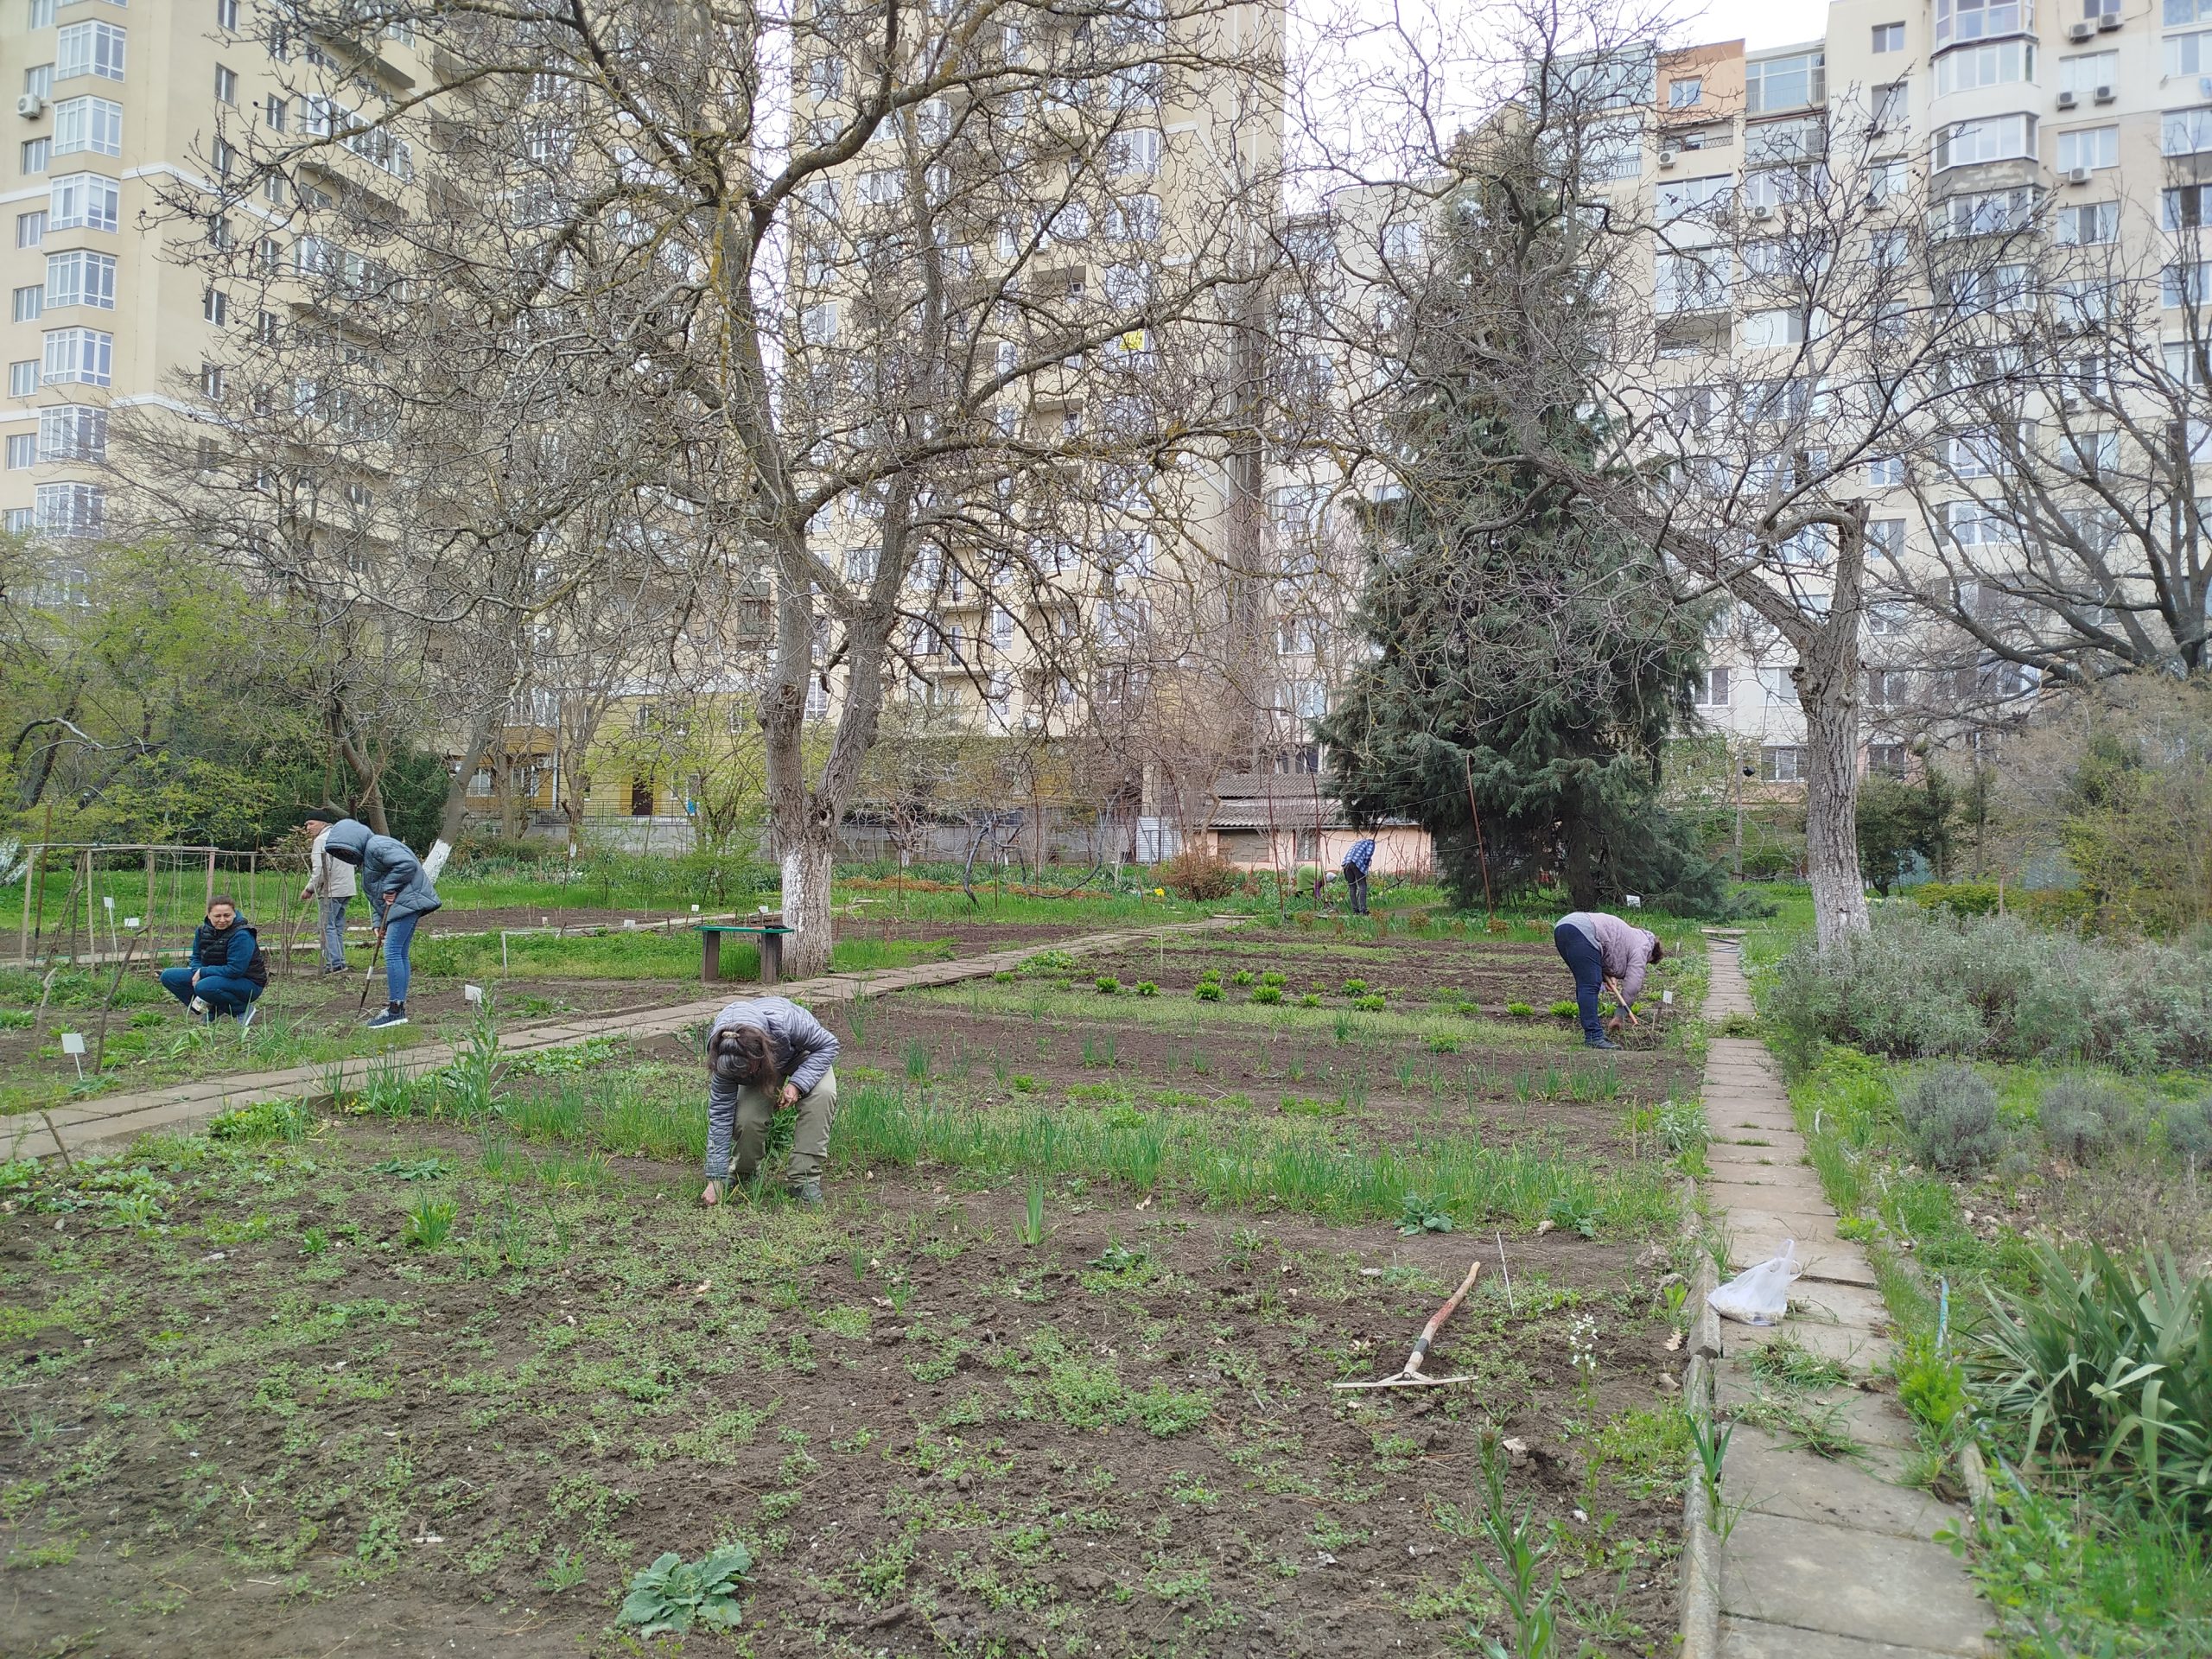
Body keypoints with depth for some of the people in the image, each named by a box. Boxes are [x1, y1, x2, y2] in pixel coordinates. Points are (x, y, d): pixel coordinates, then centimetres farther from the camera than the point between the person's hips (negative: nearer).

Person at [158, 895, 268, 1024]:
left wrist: (202, 972, -19)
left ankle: (243, 1009, -9)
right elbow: (196, 958, 9)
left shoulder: (242, 936, -24)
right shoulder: (202, 931, 0)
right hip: (215, 977, 8)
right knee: (168, 976, 0)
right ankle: (211, 1011, 6)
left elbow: (235, 970, -27)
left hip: (248, 983, -8)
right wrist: (197, 972, -14)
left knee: (205, 986, -35)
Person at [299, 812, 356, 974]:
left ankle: (334, 963, -9)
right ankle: (340, 961, 14)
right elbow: (352, 863, 22)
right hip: (347, 889, 8)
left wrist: (309, 889, -7)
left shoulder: (321, 840, -10)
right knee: (338, 927, 14)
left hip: (330, 890, -8)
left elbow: (319, 870, -18)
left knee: (328, 927, -5)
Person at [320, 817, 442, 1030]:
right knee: (400, 954, 10)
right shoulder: (365, 857, 22)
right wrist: (379, 924, 11)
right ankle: (399, 1009, 14)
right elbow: (375, 895, 22)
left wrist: (390, 888, -15)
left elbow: (407, 864, -26)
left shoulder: (376, 846, -12)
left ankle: (395, 1010, -10)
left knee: (392, 953, -12)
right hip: (399, 906, 11)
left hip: (406, 901, -11)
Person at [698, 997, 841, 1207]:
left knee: (823, 1093, -33)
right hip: (765, 1069, 2)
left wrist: (797, 1084, -38)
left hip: (803, 1053, -1)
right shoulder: (726, 1059, -33)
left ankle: (802, 1178, -23)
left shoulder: (786, 1021, -44)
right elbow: (720, 1113, -26)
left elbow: (828, 1044, -26)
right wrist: (716, 1179, -26)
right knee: (746, 1119, -25)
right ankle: (744, 1174, 8)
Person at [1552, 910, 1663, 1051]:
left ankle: (1592, 1030, 17)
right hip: (1581, 931, -10)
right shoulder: (1642, 946, 9)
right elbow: (1632, 985, 5)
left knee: (1585, 983, 15)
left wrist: (1608, 976, 9)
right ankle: (1593, 1037, -14)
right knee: (1590, 986, -11)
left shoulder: (1632, 937, 33)